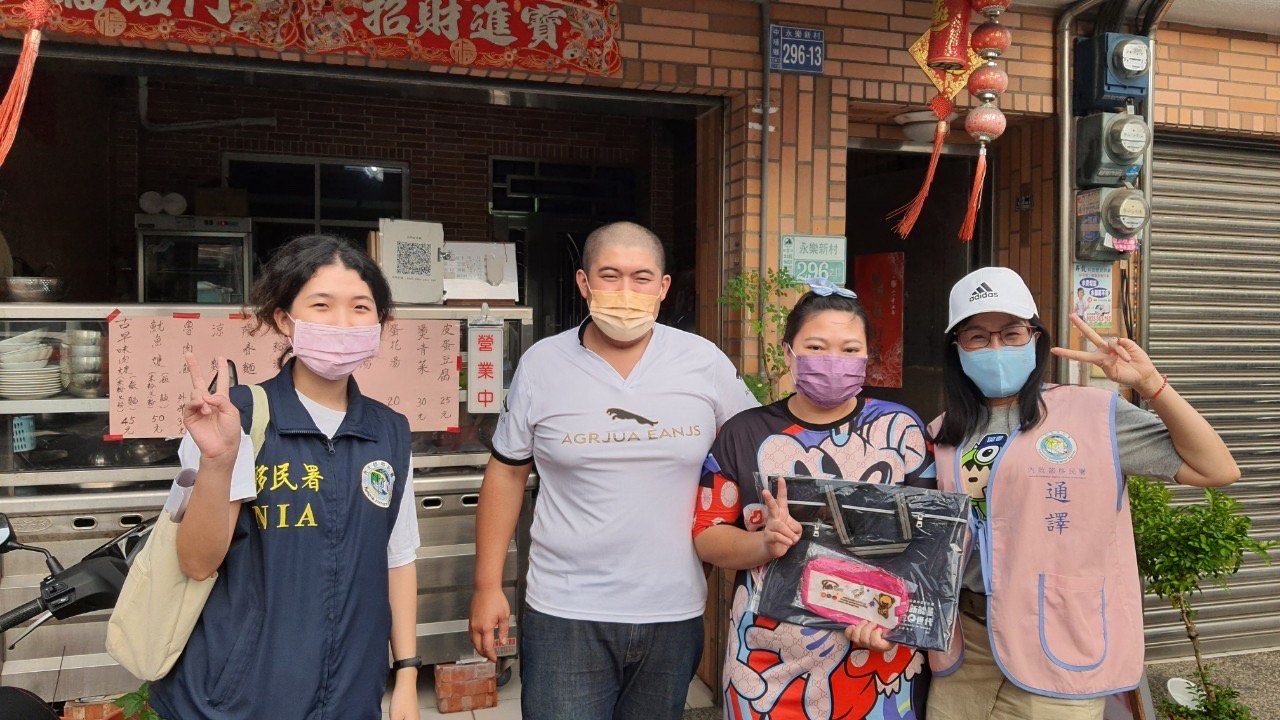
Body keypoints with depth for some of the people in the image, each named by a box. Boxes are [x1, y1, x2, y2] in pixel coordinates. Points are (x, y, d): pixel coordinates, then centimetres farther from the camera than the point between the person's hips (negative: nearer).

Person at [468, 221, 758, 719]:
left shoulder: (707, 363, -4)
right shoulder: (540, 364, -4)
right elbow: (507, 472, 4)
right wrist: (488, 585, 3)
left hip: (674, 616, 2)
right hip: (565, 615, -1)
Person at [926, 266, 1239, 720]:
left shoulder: (1093, 413, -6)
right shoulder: (943, 435, 5)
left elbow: (1218, 471, -8)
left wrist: (1151, 385, -16)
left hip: (1060, 648, -3)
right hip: (964, 642, 4)